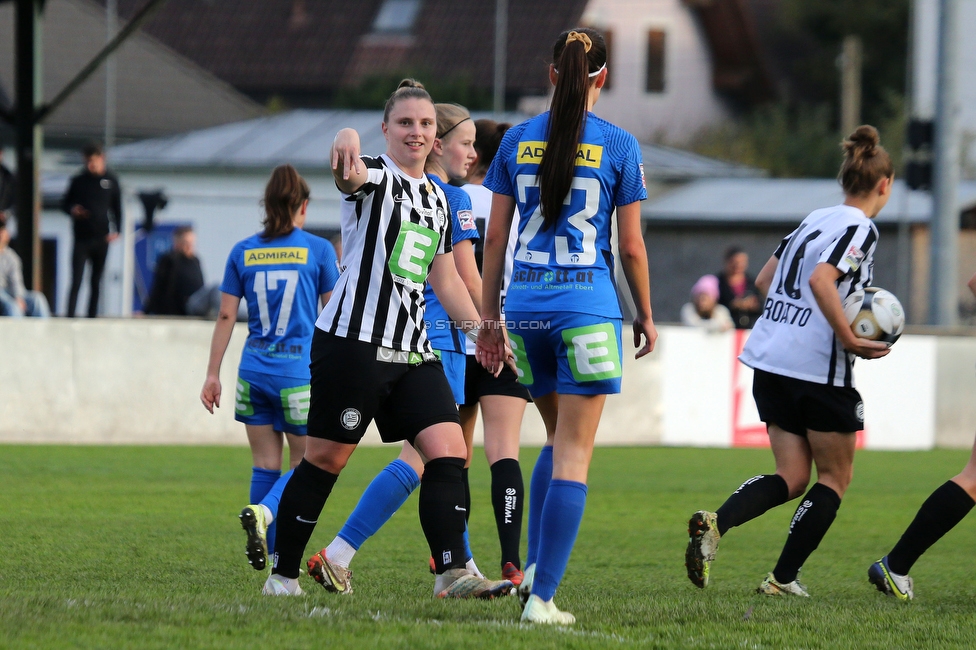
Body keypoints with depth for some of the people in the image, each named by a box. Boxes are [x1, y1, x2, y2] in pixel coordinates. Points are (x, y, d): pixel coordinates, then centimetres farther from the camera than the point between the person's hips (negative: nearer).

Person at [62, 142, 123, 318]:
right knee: (76, 282, -10)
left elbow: (117, 208, 11)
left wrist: (117, 230, -2)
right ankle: (70, 318, -14)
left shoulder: (111, 181, 6)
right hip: (81, 239, -2)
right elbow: (65, 203, 11)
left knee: (96, 283, 7)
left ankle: (92, 317, 12)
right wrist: (72, 210, -12)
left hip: (102, 238, 2)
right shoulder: (78, 181, 3)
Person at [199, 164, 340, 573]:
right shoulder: (318, 250, -2)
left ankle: (270, 554, 10)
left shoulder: (242, 253, 5)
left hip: (255, 370, 3)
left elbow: (226, 316, 4)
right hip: (300, 371, -3)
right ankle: (262, 511, -21)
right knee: (305, 463, 6)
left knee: (265, 464, 11)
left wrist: (212, 373, 8)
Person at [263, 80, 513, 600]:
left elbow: (445, 279, 26)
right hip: (352, 340, -7)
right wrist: (347, 145, -56)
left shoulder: (435, 197, 17)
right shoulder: (374, 178, -5)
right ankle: (282, 575, 11)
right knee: (325, 459, -1)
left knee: (449, 453, -8)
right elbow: (352, 173, -32)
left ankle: (452, 573, -12)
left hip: (413, 351, 7)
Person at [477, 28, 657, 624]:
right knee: (574, 452, 0)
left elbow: (495, 237, 7)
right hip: (588, 306, -4)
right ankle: (542, 597, -6)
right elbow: (631, 246, -1)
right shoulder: (618, 145, -3)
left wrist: (489, 317, 14)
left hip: (525, 304, 4)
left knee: (558, 436, 22)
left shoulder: (517, 141, 5)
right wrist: (646, 315, 12)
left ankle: (535, 566, 11)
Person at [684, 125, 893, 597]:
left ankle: (715, 523, -16)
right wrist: (849, 339, -19)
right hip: (818, 366, -8)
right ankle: (783, 579, 3)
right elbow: (821, 280, -24)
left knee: (792, 476, 10)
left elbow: (764, 280, 20)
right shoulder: (860, 228, -9)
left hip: (770, 358, 8)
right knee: (835, 476, 9)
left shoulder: (815, 220, 16)